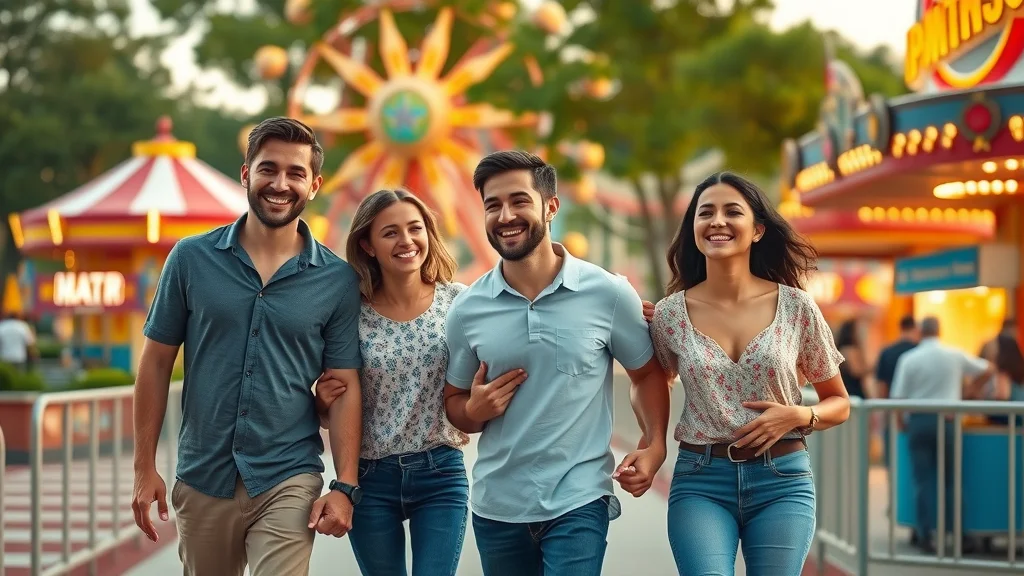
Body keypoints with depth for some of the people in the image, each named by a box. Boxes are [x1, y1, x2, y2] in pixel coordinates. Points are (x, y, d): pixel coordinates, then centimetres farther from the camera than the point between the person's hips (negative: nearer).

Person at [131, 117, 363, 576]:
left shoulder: (337, 280, -1)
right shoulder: (191, 259, 0)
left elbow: (344, 387, 1)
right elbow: (157, 363, 4)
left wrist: (346, 486, -7)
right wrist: (145, 467, 0)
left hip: (288, 482, -1)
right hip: (202, 480, 2)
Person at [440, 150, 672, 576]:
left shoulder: (608, 294, -6)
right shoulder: (466, 310, 0)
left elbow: (647, 374, 7)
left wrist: (653, 446, -8)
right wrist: (474, 410, -11)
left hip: (579, 502, -3)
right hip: (495, 506, 3)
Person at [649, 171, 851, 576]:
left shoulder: (796, 307, -1)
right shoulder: (670, 314, 0)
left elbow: (839, 404, 9)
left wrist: (799, 416, -10)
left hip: (782, 481, 0)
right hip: (699, 483, 0)